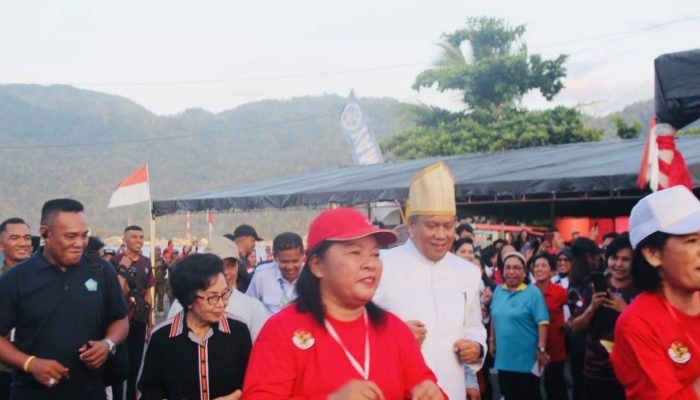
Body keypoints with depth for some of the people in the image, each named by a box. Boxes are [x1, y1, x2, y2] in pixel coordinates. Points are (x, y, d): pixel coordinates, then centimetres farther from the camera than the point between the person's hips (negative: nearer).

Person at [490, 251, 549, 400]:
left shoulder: (533, 292, -11)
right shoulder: (498, 291, 5)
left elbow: (542, 322, -15)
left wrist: (541, 349, -19)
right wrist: (492, 341, 14)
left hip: (527, 359, -5)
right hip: (504, 358, 5)